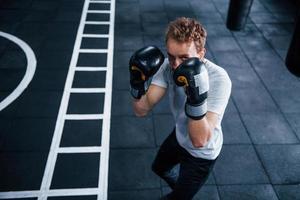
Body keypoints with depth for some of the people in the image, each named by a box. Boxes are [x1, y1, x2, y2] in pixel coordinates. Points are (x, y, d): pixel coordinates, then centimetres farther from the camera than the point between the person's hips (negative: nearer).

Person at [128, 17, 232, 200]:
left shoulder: (218, 79, -36)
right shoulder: (168, 66, -21)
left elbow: (200, 140, -39)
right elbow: (142, 110, -17)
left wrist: (196, 99, -53)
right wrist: (138, 82, -35)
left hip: (202, 154, -5)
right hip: (179, 137, 6)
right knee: (159, 168, 31)